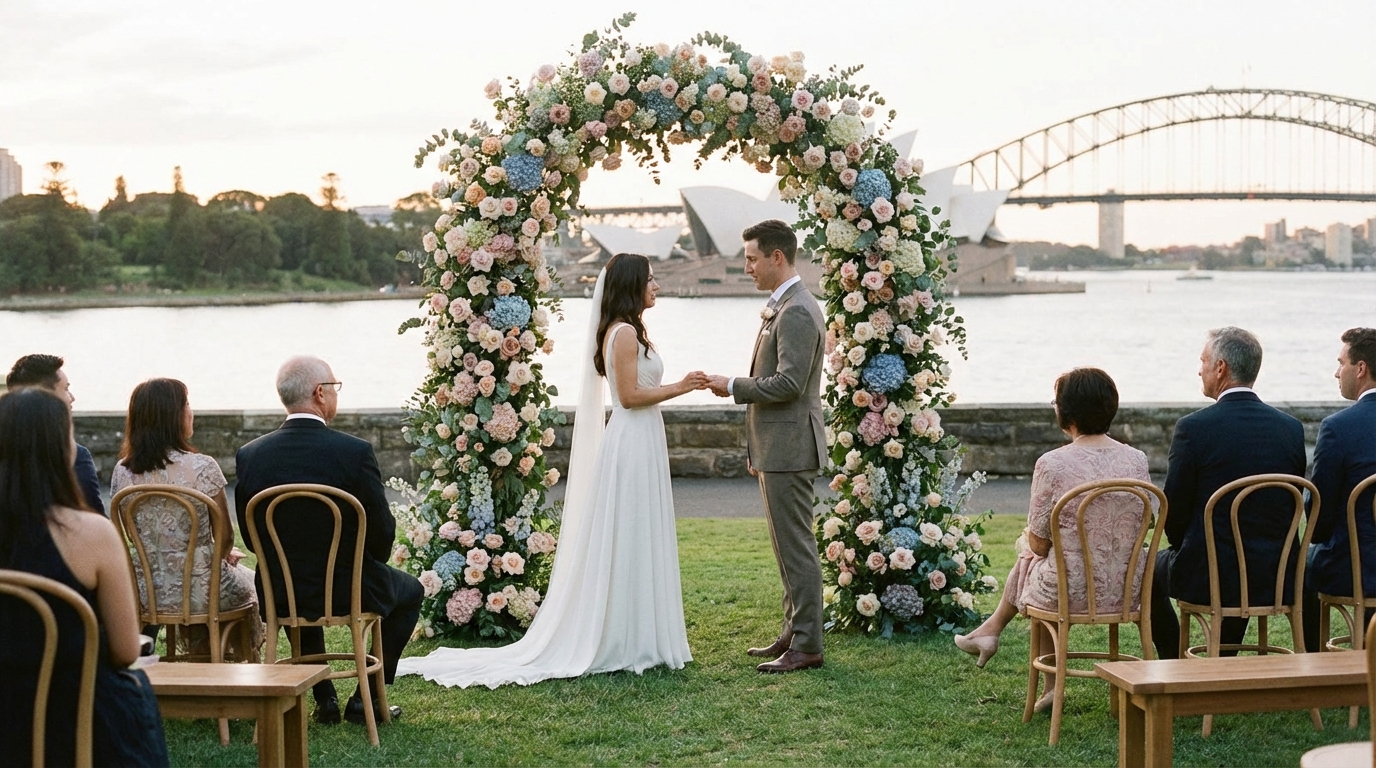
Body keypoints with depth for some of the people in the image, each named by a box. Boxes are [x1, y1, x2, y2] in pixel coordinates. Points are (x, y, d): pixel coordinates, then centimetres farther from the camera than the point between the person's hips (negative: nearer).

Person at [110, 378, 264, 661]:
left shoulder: (123, 472, -6)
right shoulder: (202, 468, -19)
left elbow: (135, 536, 8)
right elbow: (226, 537, -8)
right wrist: (226, 556, 16)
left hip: (146, 595, 4)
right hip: (197, 593, -4)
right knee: (247, 581, 31)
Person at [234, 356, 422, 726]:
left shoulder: (249, 455, -8)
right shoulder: (355, 452, -19)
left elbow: (251, 535, 1)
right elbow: (382, 532, -12)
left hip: (279, 595, 4)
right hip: (351, 590, -4)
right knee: (410, 591, 27)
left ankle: (325, 699, 35)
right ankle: (365, 699, 22)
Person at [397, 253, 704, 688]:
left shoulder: (626, 331, 16)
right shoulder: (624, 333, -14)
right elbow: (629, 395, -18)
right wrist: (678, 388, -12)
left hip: (639, 444, 10)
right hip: (633, 444, -10)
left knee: (632, 546, 12)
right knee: (627, 545, -4)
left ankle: (631, 641, 18)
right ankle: (623, 645, 2)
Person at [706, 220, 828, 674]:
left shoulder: (797, 312, -17)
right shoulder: (782, 307, 16)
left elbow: (789, 383, -23)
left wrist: (734, 387, -12)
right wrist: (756, 450, 18)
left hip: (788, 448, -10)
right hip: (777, 448, 10)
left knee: (795, 547, -6)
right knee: (788, 547, 15)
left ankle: (806, 646, -1)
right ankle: (793, 633, 22)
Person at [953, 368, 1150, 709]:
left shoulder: (1052, 464, -17)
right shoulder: (1137, 460, -3)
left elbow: (1039, 543, -10)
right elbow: (1139, 528, 8)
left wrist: (1033, 540, 13)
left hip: (1070, 593, -4)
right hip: (1126, 591, 4)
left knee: (1029, 558, 29)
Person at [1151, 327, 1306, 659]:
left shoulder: (1193, 428, -15)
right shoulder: (1292, 428, -1)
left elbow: (1174, 511, -8)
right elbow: (1292, 510, 7)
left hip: (1207, 577, -4)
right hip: (1276, 577, 5)